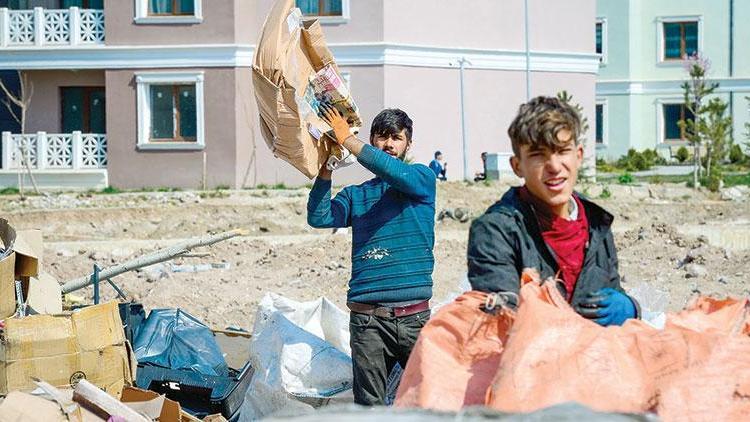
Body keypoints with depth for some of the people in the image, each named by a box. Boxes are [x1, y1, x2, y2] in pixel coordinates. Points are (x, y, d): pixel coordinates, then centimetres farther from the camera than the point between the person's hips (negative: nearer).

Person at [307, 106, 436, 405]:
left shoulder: (422, 178, 10)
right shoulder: (355, 195, 17)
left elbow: (396, 172, -12)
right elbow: (319, 218, 0)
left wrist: (347, 139, -9)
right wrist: (326, 167, -8)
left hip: (415, 316, -2)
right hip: (368, 319, 2)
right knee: (368, 404, 0)